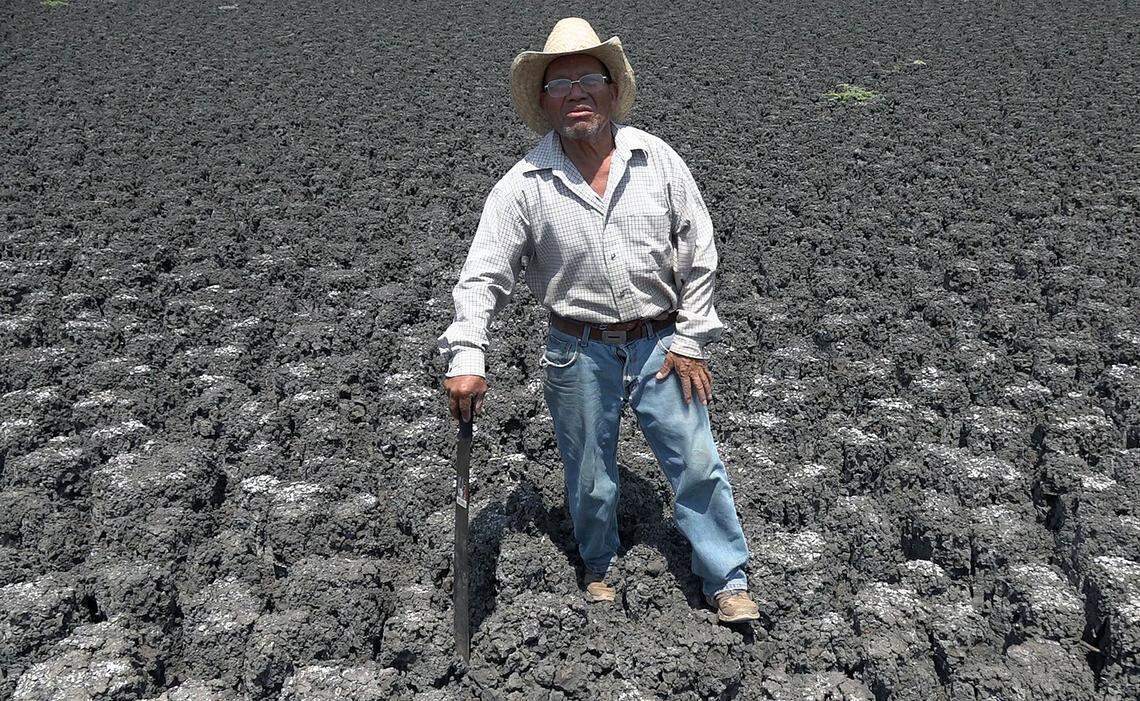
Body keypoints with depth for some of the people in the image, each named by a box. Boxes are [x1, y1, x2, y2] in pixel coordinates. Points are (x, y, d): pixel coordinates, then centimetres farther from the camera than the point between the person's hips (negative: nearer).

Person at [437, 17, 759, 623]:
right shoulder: (525, 184, -8)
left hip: (660, 343, 1)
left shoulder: (657, 159, -4)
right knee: (590, 477, 12)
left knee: (697, 462, 3)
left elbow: (699, 253, 0)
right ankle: (597, 568, 39)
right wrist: (466, 357, -21)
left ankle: (727, 581, 22)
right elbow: (483, 275, -8)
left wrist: (691, 340, -3)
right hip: (579, 351, 0)